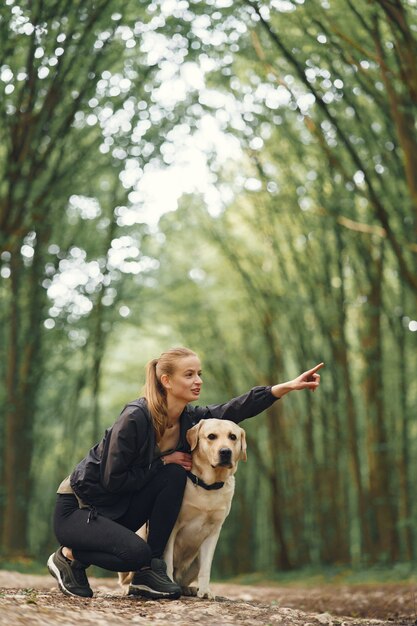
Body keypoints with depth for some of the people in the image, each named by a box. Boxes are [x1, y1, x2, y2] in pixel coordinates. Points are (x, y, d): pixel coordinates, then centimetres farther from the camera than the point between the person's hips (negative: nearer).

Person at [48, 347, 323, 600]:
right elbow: (113, 480, -23)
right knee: (136, 553, -31)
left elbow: (237, 409, -13)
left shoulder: (188, 418, -4)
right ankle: (70, 556, -4)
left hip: (119, 509, 7)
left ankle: (150, 570, -9)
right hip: (77, 508, -7)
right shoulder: (135, 418, -25)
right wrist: (164, 461, -19)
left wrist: (288, 386, -22)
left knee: (174, 475, -17)